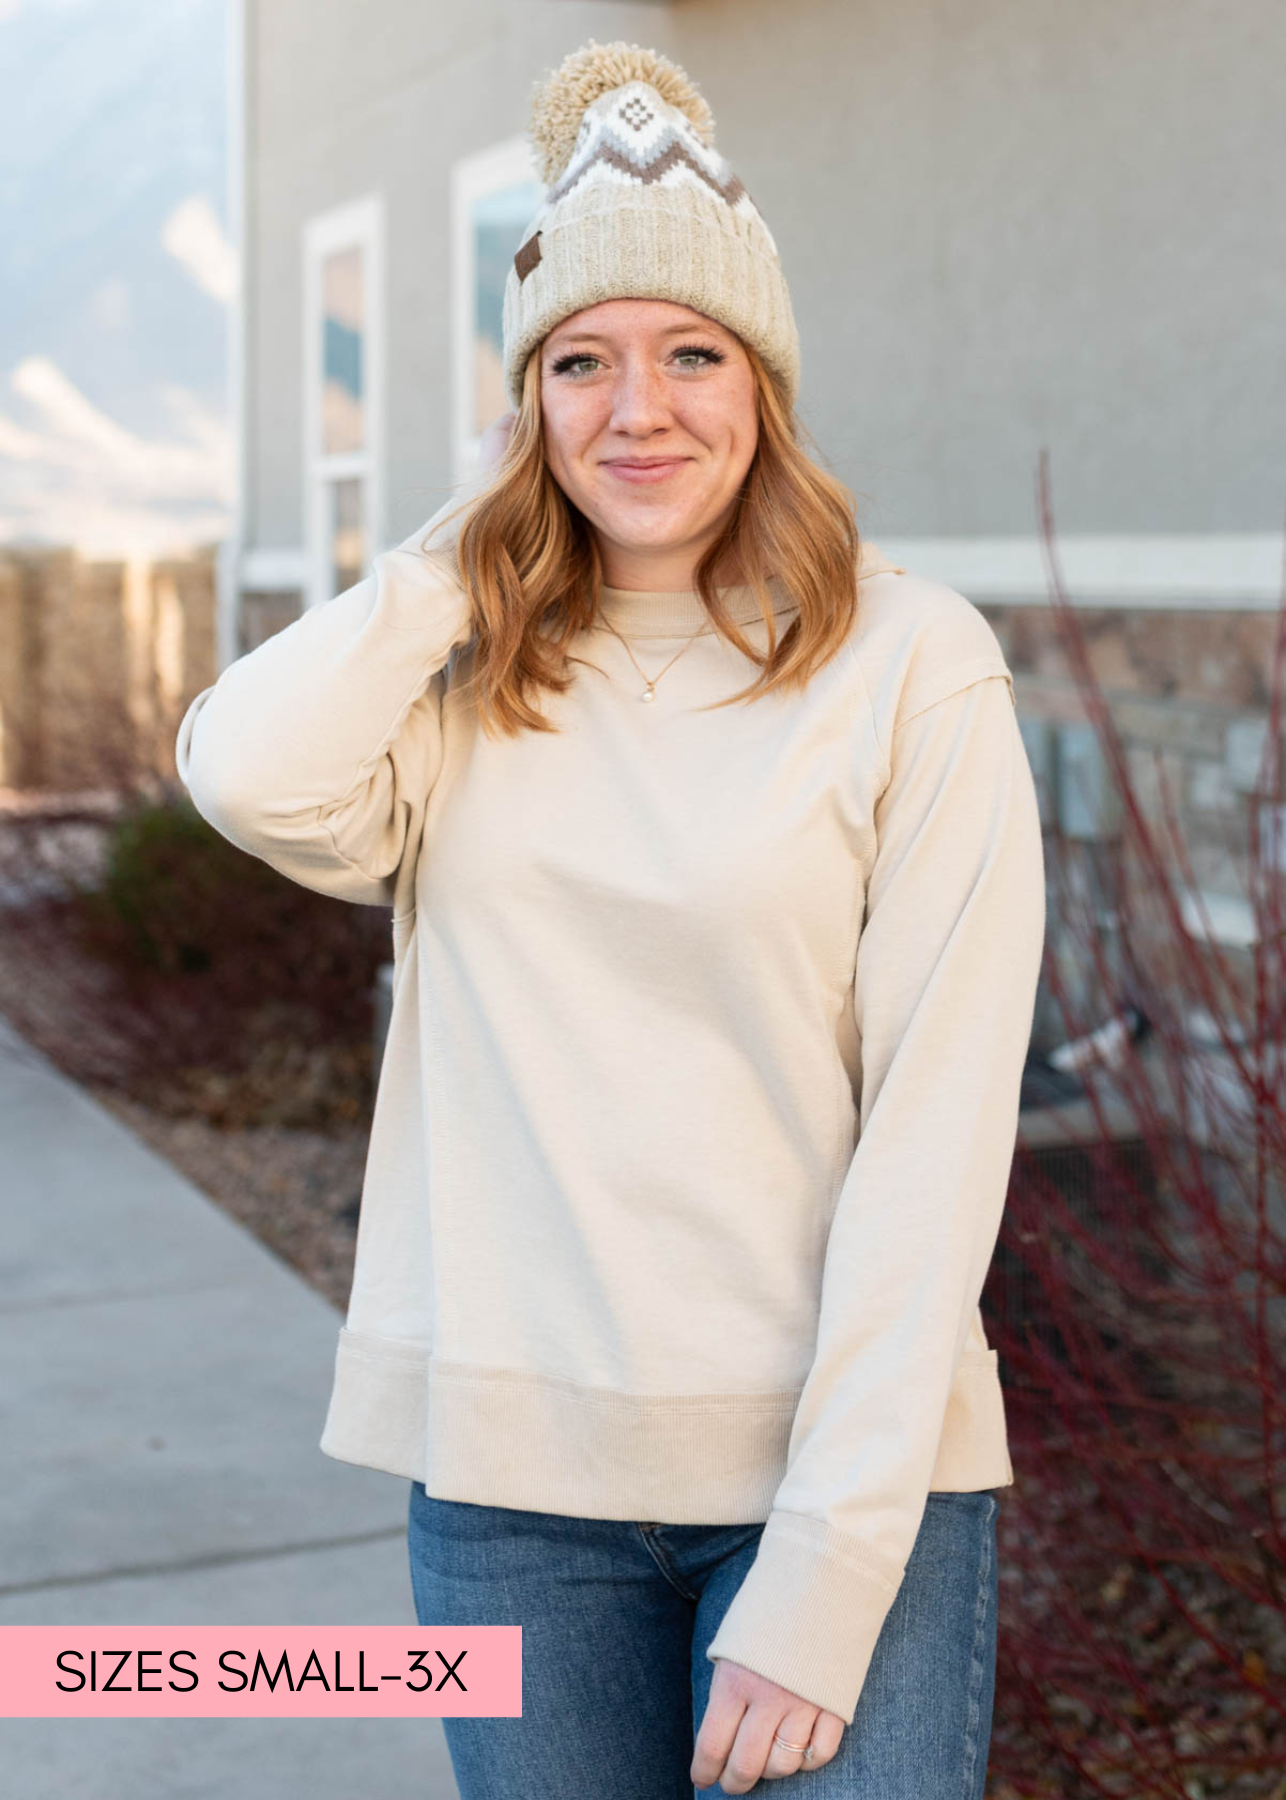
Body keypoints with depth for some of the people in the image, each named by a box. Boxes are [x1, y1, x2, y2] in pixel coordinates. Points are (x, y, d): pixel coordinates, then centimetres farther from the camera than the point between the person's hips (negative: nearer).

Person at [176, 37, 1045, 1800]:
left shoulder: (912, 662, -7)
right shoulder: (471, 679, 4)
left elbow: (934, 1133, -10)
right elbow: (257, 776, -18)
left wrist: (829, 1570, -14)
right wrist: (474, 538, -4)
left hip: (842, 1465, -3)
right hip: (507, 1461, 3)